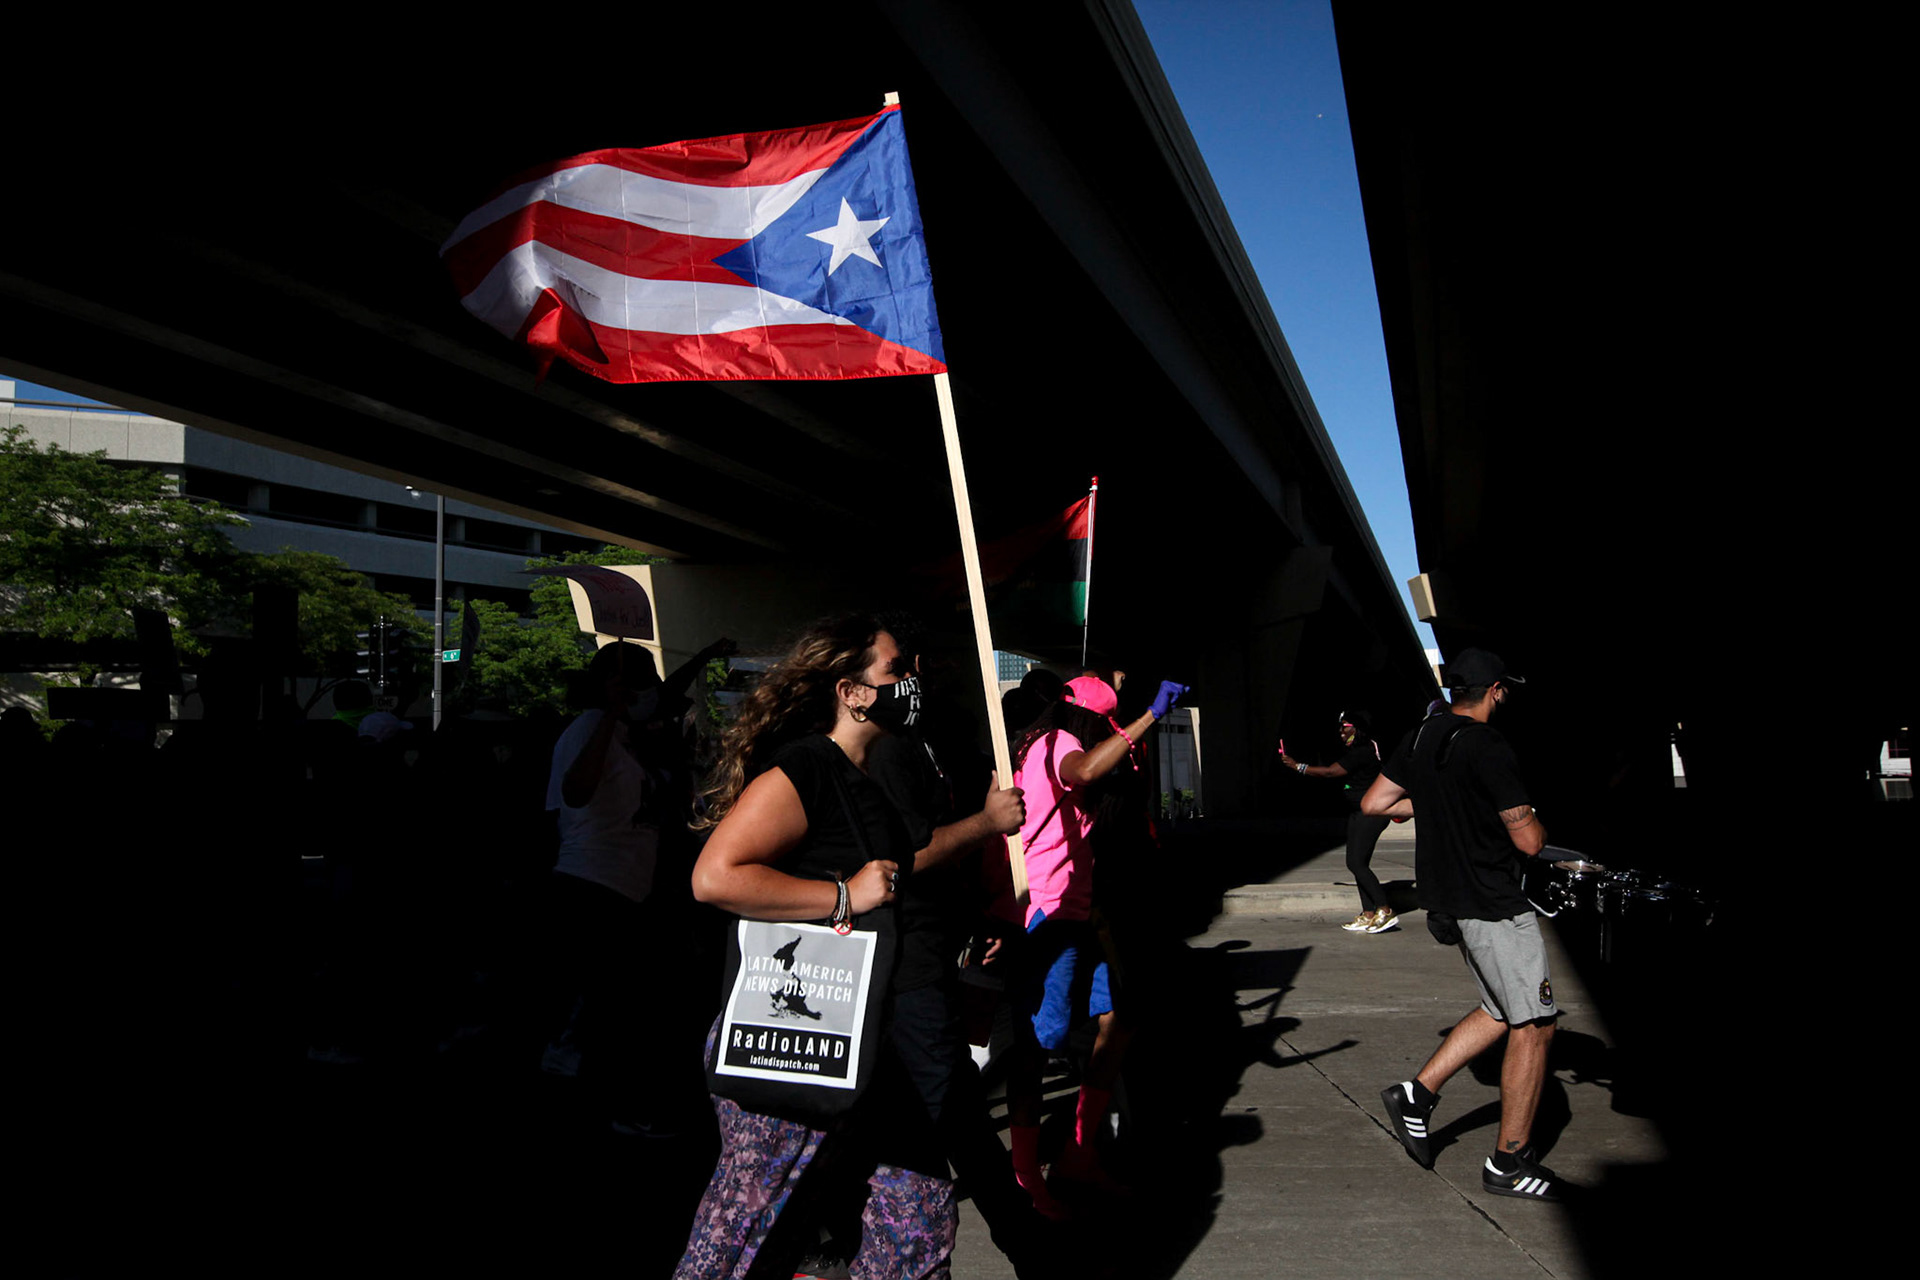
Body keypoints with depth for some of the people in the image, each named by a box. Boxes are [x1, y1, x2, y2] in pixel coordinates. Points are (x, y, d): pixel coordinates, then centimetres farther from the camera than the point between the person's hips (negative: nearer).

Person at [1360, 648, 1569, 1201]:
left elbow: (1373, 803, 11)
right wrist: (1531, 819, 5)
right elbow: (1529, 841, -17)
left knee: (1502, 1013, 20)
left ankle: (1418, 1093, 15)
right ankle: (1509, 1163, 9)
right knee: (1533, 1026, 2)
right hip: (1494, 904, -9)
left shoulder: (1419, 739, 6)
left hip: (1447, 900, 9)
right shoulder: (1488, 748, -19)